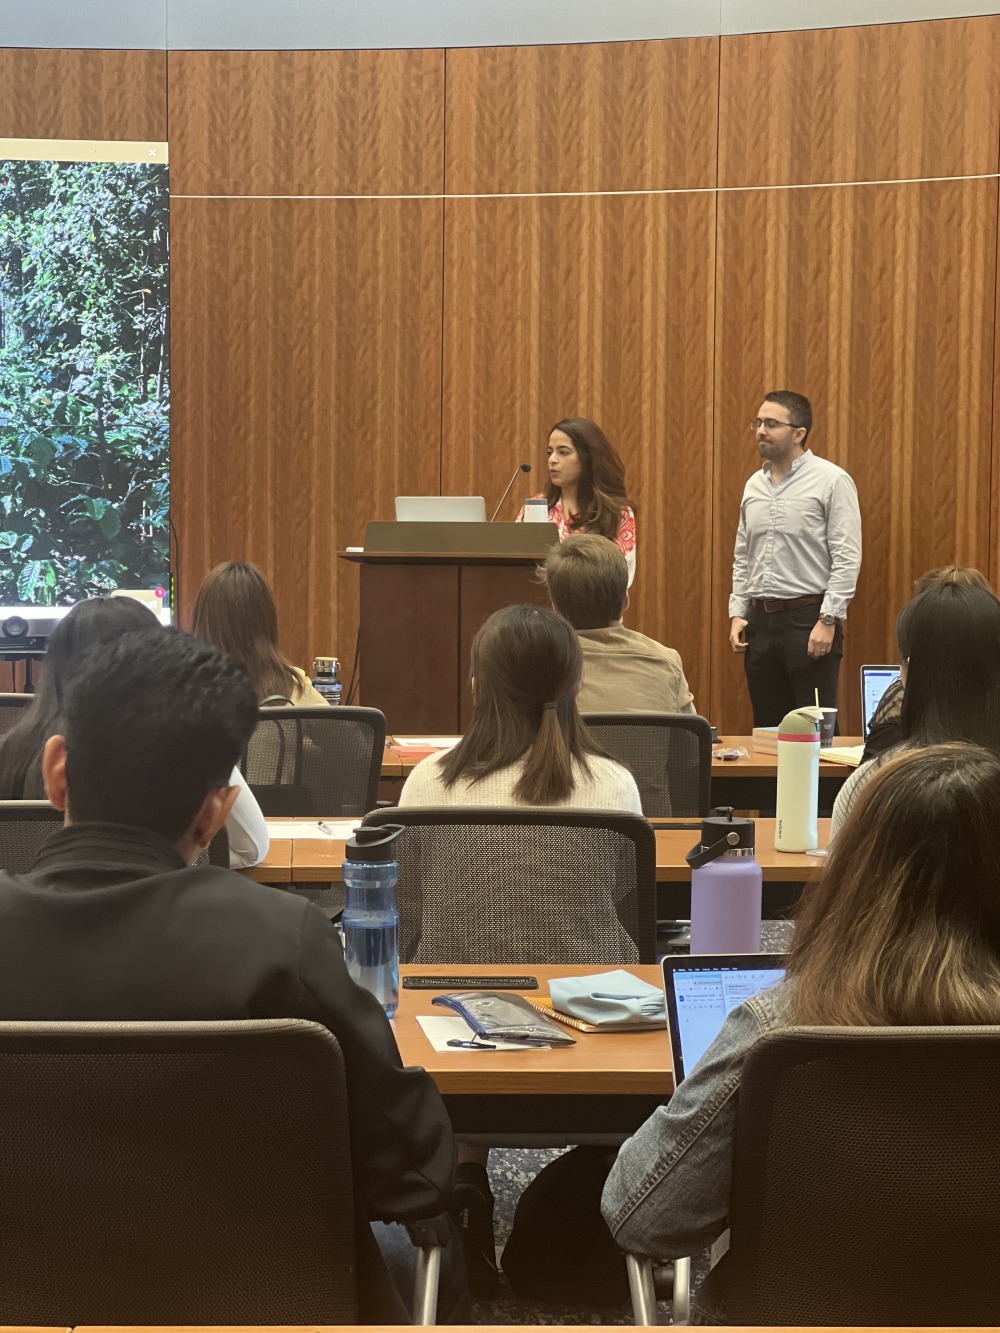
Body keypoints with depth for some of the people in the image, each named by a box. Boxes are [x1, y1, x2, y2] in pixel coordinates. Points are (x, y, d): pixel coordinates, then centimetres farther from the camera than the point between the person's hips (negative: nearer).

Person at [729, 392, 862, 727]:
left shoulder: (831, 481, -6)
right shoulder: (754, 485, 13)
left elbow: (847, 558, -11)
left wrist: (828, 620, -17)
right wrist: (737, 613, 7)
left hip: (809, 620, -6)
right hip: (759, 620, 6)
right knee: (766, 727, 10)